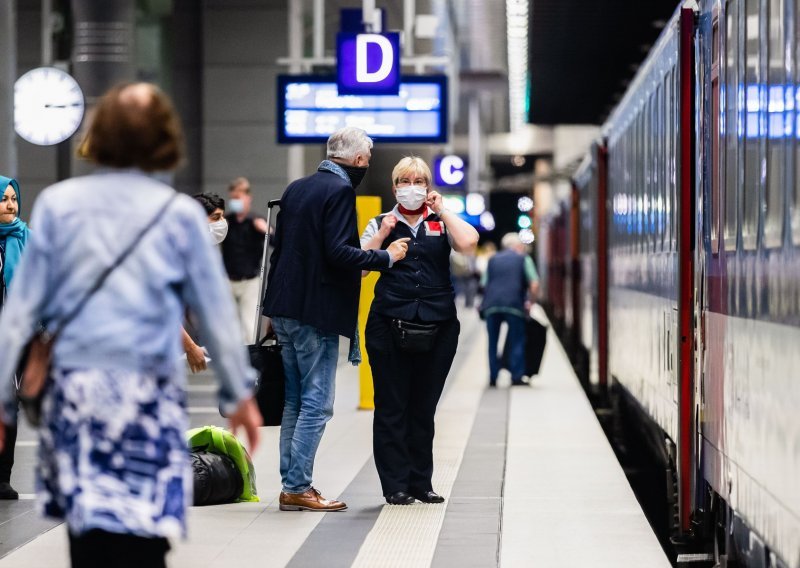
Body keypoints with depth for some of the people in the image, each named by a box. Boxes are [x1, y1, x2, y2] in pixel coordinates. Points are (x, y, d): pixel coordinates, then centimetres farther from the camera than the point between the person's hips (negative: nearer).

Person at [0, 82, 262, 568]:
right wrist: (241, 394, 18)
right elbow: (217, 313, 6)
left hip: (73, 389, 2)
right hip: (149, 399, -2)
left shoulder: (57, 204, 2)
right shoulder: (180, 213, -1)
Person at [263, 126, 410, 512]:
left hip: (285, 307, 9)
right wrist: (387, 257, -10)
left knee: (295, 400, 13)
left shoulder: (296, 188, 14)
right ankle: (298, 489, -5)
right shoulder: (340, 191, -12)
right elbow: (338, 251, -21)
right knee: (317, 403, -4)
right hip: (316, 310, -9)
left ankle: (292, 484, 16)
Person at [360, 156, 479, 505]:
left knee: (424, 407, 7)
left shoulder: (442, 223, 11)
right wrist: (382, 235, -6)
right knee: (392, 407, -2)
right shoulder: (381, 224, 11)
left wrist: (442, 210, -4)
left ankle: (421, 483, 14)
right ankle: (395, 485, 3)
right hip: (390, 325, -1)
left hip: (437, 326, 1)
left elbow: (468, 243, -10)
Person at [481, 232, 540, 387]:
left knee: (493, 342, 9)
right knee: (517, 342, 4)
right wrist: (531, 302, 12)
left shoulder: (493, 260, 20)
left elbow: (484, 284, 16)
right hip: (514, 305, -3)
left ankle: (493, 378, 8)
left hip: (491, 305, 3)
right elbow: (534, 284, 1)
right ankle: (517, 377, -1)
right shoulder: (524, 259, 10)